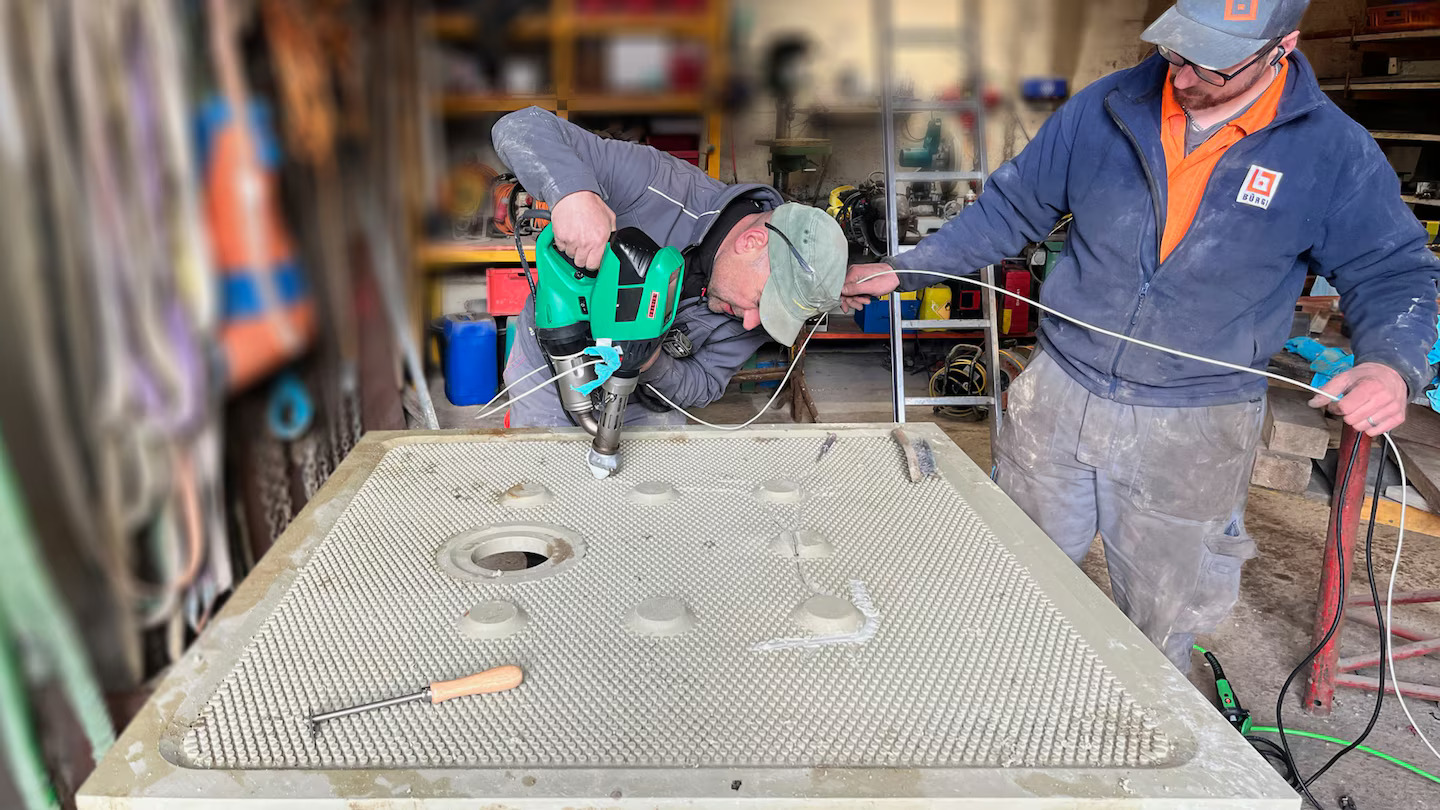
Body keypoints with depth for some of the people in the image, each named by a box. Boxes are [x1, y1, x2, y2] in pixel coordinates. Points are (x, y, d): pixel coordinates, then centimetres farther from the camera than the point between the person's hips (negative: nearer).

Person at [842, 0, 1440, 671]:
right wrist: (902, 271, 0)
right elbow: (1011, 209, 6)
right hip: (1059, 397, 2)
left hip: (1192, 436, -2)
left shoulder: (1333, 151, -8)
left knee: (1161, 621, 14)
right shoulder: (1104, 110, -3)